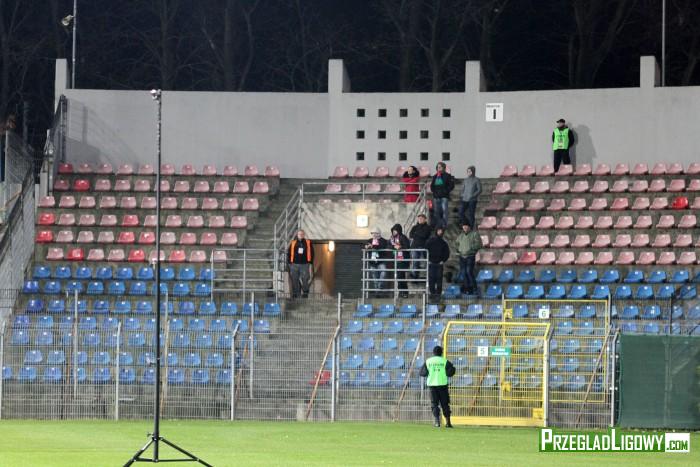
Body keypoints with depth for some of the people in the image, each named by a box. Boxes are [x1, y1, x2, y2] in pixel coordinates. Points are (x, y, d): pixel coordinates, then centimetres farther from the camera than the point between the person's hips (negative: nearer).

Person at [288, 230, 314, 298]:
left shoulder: (308, 243, 8)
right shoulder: (293, 243, 11)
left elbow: (311, 253, 9)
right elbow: (289, 253, 12)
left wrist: (310, 263, 1)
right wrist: (290, 263, 4)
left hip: (304, 264, -1)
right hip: (294, 264, 1)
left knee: (305, 280, -6)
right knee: (294, 280, 1)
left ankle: (305, 294, 0)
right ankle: (295, 294, 7)